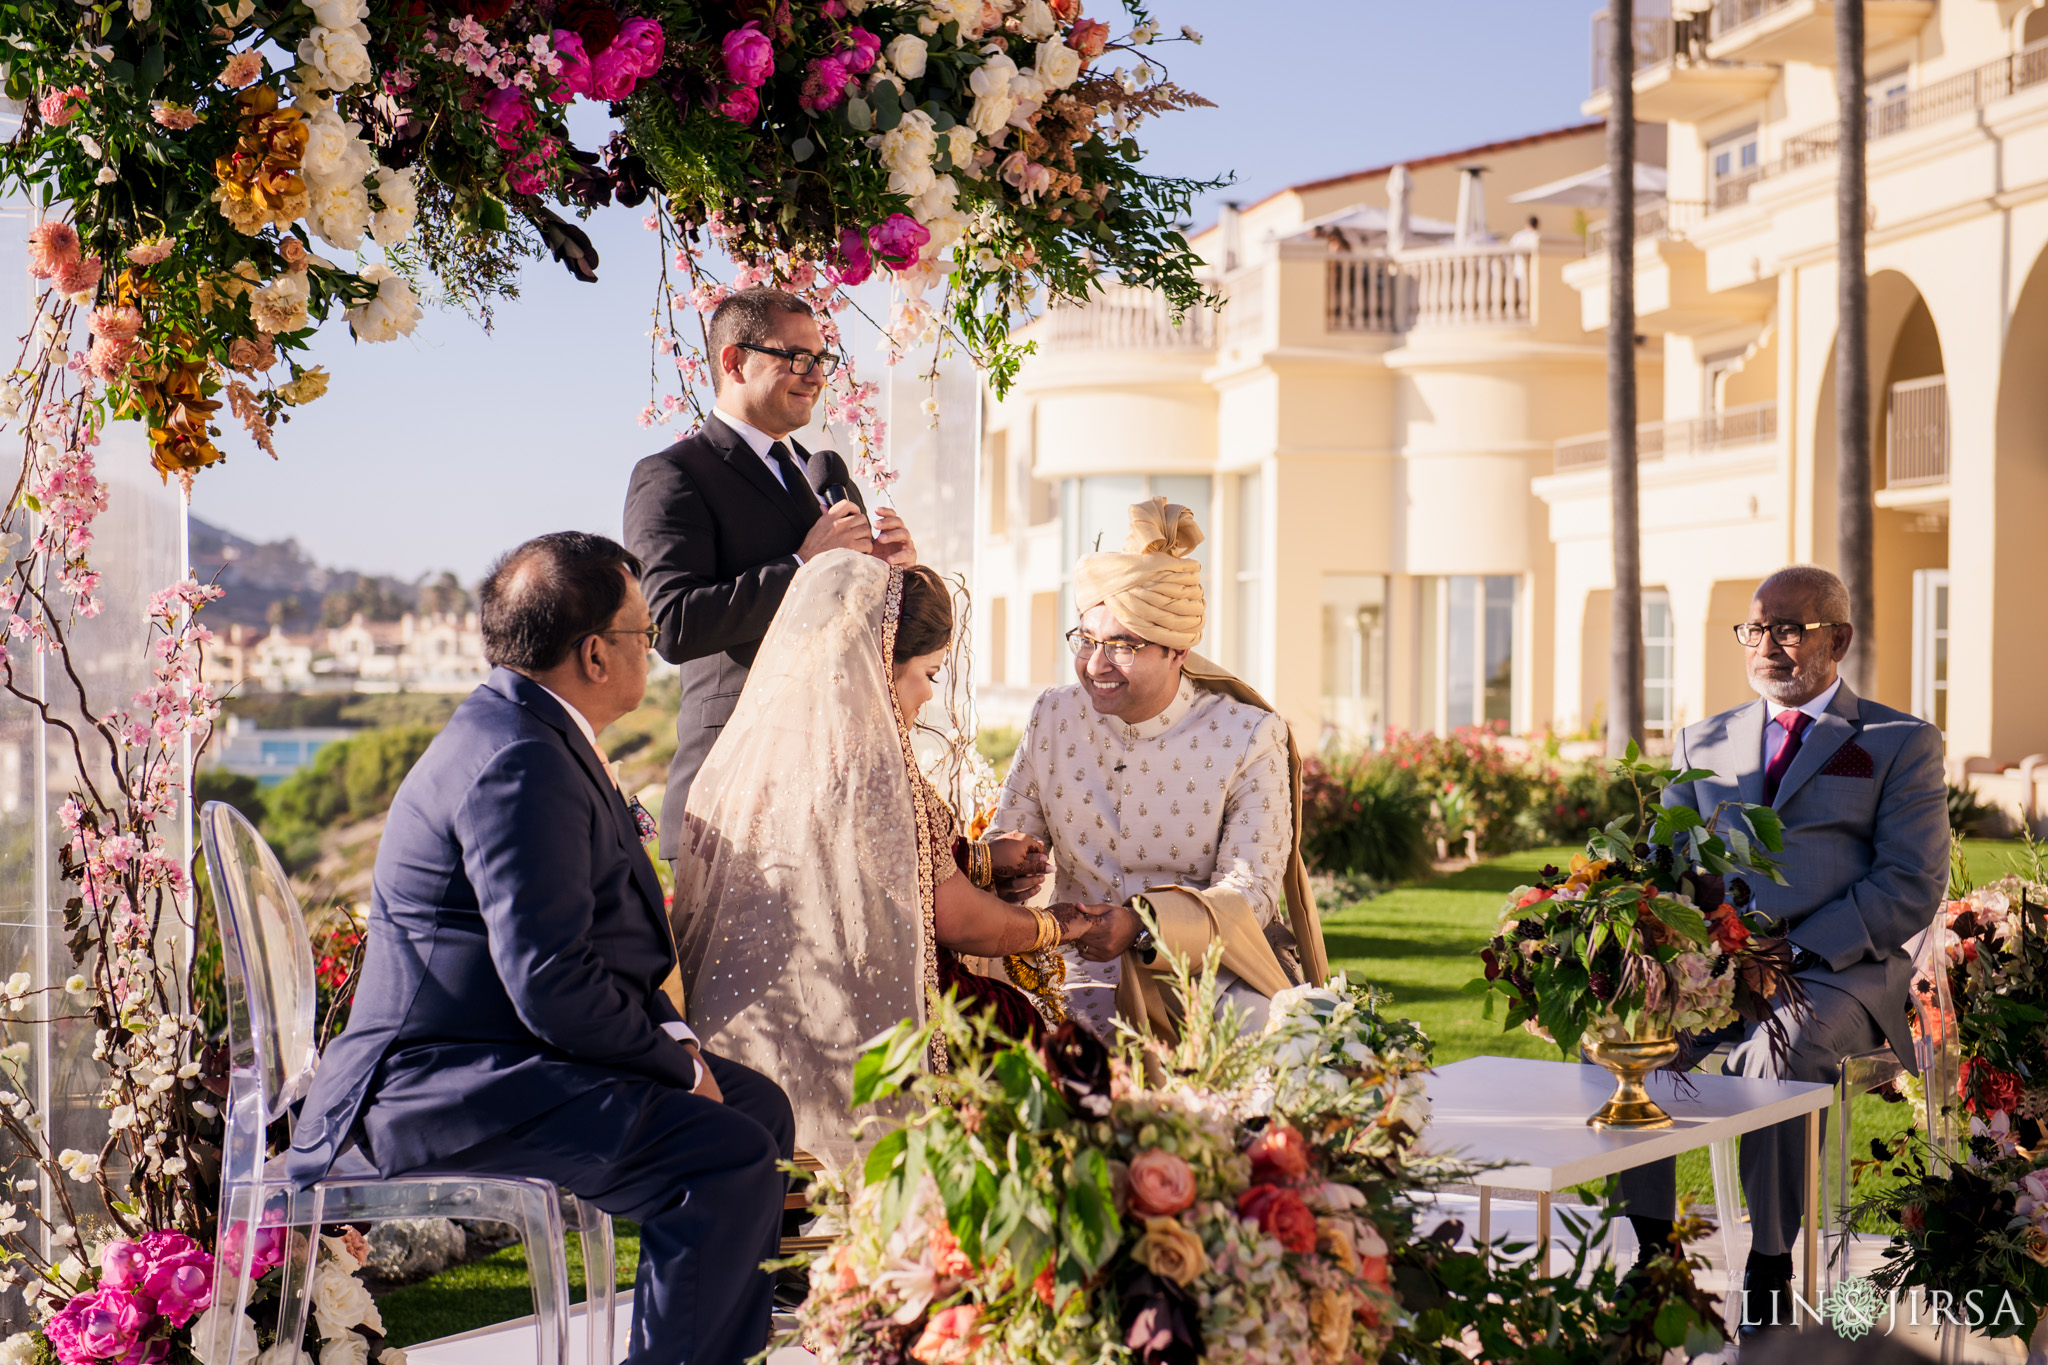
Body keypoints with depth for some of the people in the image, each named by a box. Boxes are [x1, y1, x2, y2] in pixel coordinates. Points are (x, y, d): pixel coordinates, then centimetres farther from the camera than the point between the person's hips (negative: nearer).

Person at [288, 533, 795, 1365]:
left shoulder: (539, 733, 14)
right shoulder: (520, 763, -21)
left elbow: (610, 947, 21)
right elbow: (553, 988, -26)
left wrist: (671, 1038, 6)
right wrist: (674, 1058, -11)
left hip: (485, 1057, 11)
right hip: (445, 1087, -11)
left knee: (758, 1104, 14)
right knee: (730, 1157, -22)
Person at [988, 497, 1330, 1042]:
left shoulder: (1249, 738, -6)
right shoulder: (1054, 719, 5)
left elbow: (1249, 893, -12)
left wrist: (1143, 923, -31)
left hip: (1216, 967, 0)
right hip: (1090, 971, 1)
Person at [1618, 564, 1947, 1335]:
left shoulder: (1901, 744, 7)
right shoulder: (1702, 743, 21)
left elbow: (1912, 888, -3)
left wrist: (1793, 951, -16)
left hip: (1837, 973, -4)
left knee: (1777, 1049, -36)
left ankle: (1769, 1270, -21)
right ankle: (1651, 1250, -18)